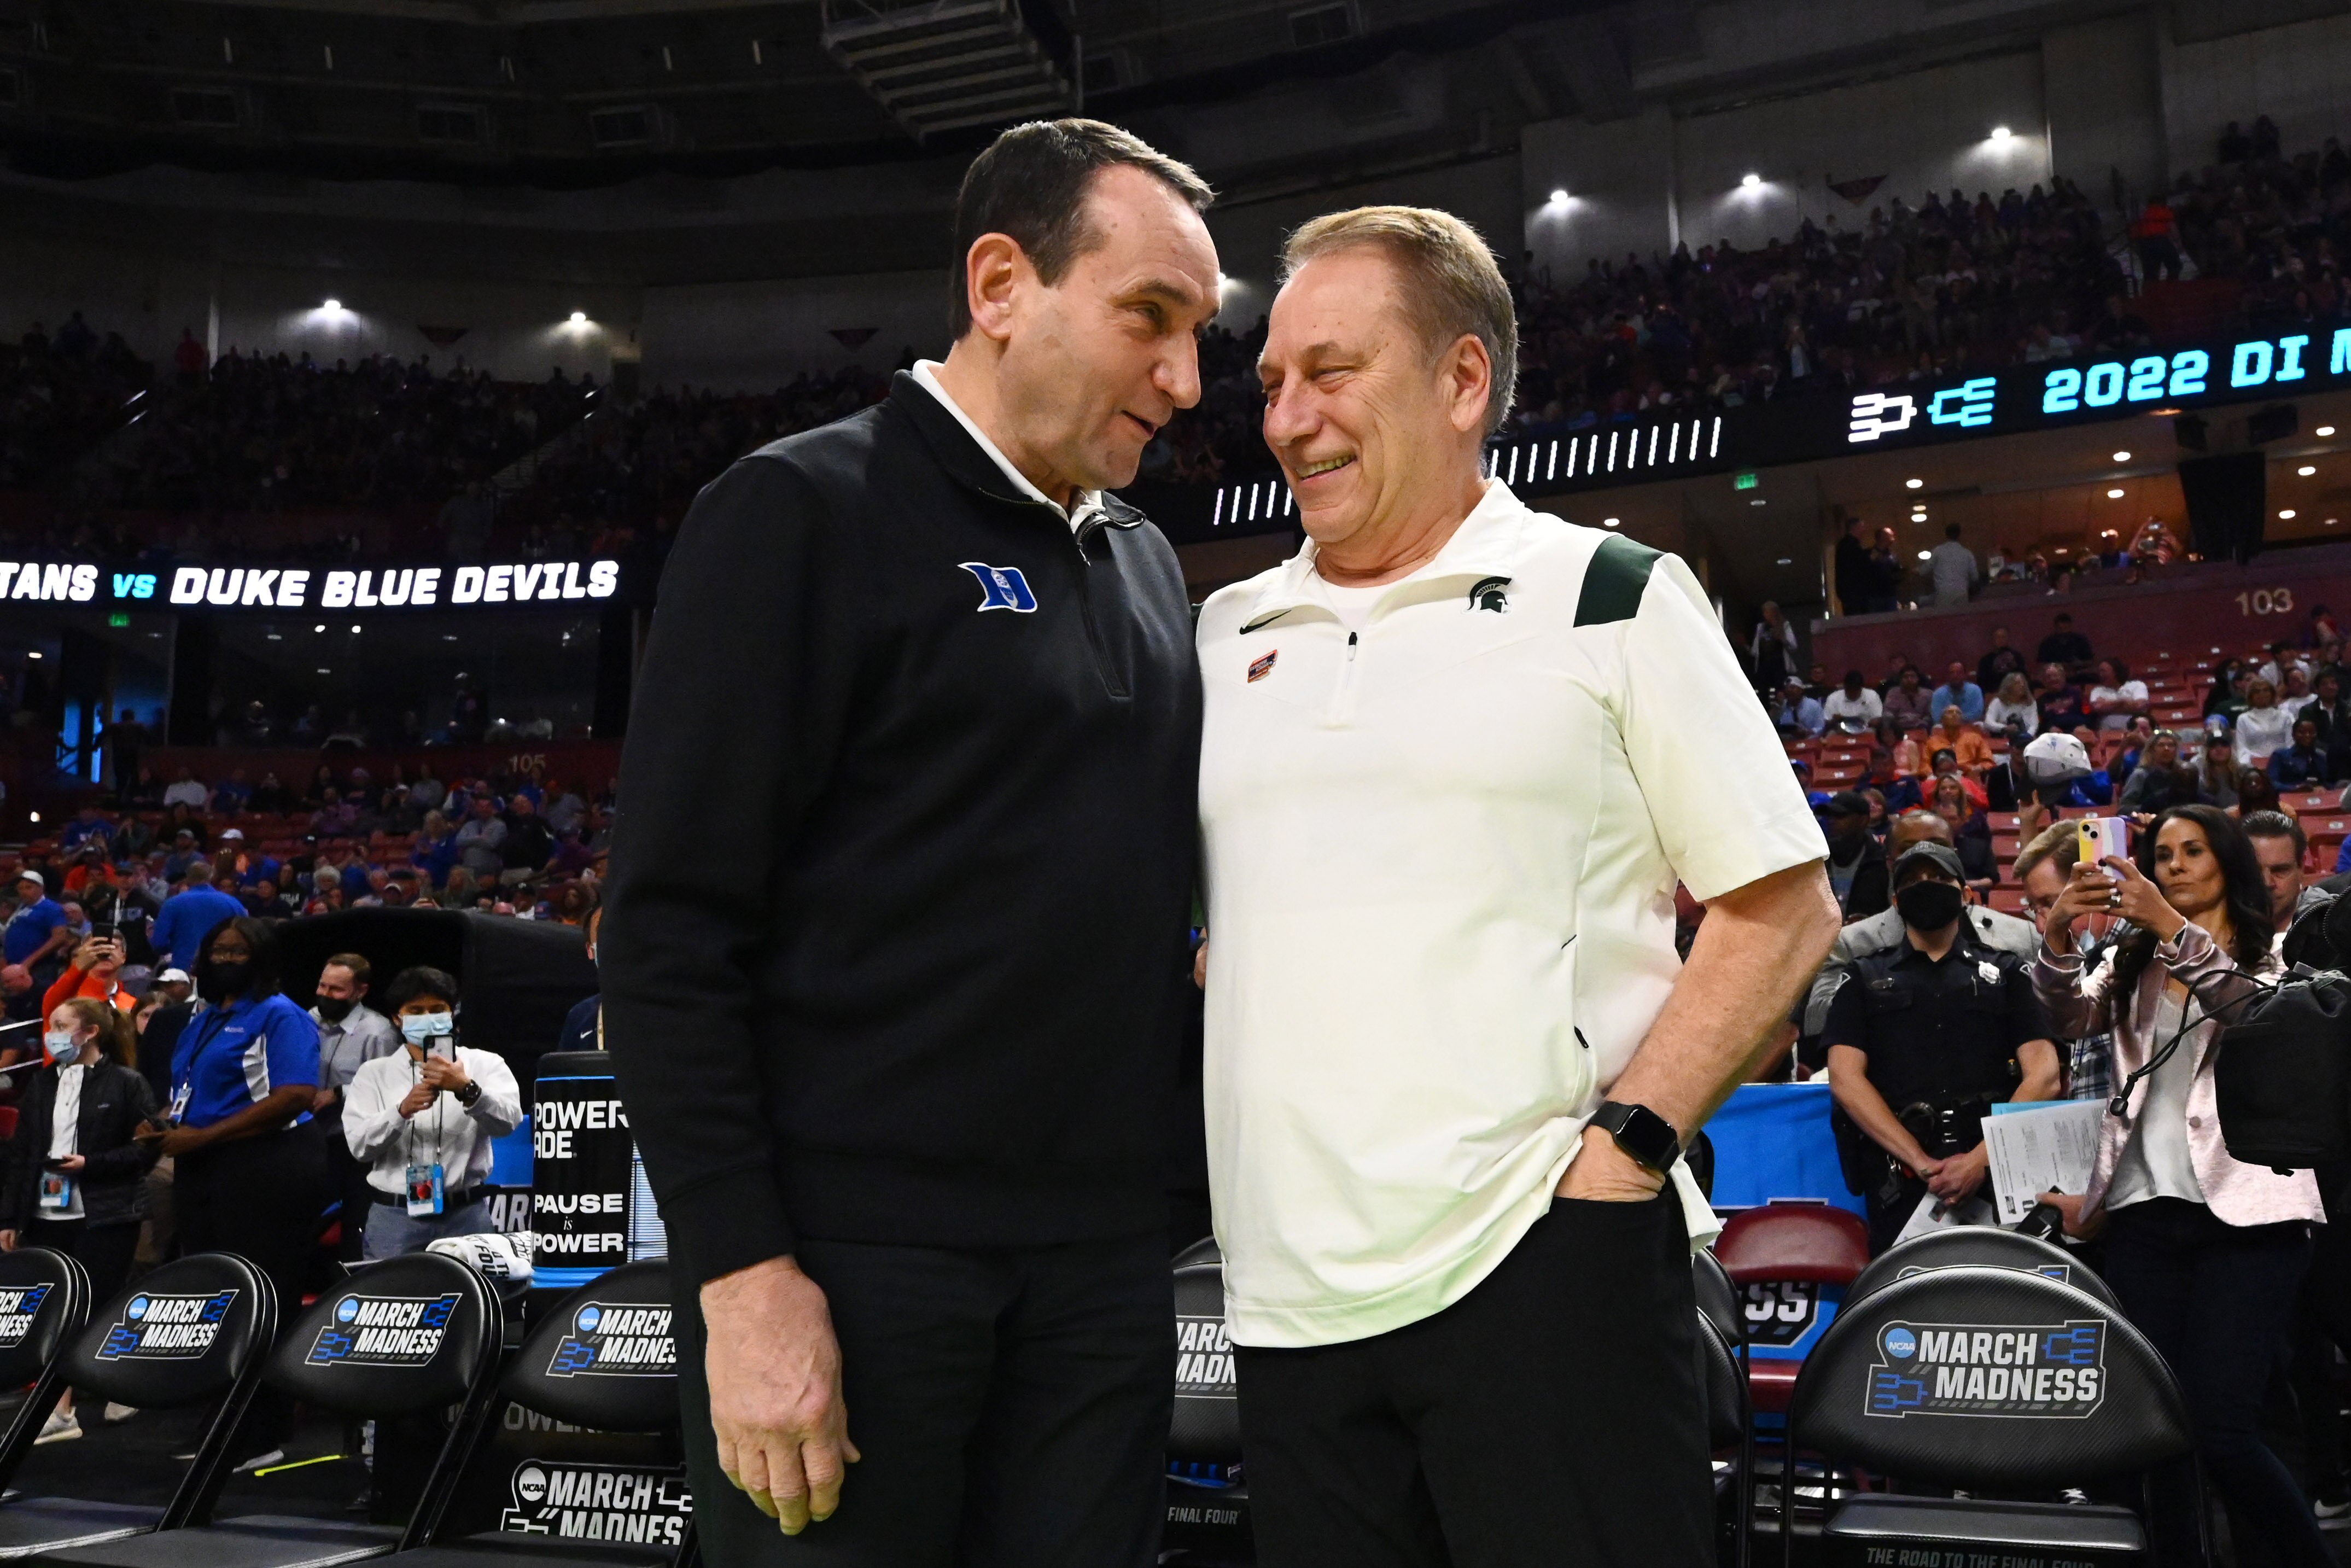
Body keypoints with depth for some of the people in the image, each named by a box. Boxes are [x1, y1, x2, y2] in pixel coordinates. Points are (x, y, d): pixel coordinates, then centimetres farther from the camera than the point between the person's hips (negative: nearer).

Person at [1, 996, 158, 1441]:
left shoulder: (127, 1084, -5)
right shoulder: (40, 1084, 10)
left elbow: (146, 1149, -7)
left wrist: (90, 1163, -16)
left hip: (107, 1216, -5)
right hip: (47, 1215, 5)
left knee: (98, 1306, 0)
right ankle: (60, 1410, 8)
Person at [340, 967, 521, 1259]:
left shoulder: (485, 1064, 5)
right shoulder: (373, 1073, 8)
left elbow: (508, 1121, -13)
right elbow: (359, 1146, -4)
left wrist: (467, 1089, -30)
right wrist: (402, 1111, -22)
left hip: (466, 1215, -1)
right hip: (394, 1216, 1)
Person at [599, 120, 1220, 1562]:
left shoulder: (1147, 565, 13)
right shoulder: (805, 511, -7)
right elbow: (672, 927, -12)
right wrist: (742, 1271, -16)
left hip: (1103, 1259, 6)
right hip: (850, 1261, -6)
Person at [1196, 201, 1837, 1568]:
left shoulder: (1611, 597, 0)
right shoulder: (1227, 637, 12)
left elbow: (1782, 906, 0)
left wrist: (1627, 1140, -11)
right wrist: (1215, 1145, 7)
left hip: (1544, 1263, -4)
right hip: (1286, 1299, 4)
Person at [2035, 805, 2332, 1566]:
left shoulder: (2274, 956, 9)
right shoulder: (2133, 961, 18)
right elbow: (2072, 1013, -1)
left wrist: (2169, 923, -27)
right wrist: (2059, 932, -21)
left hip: (2245, 1213, -4)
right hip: (2145, 1211, 4)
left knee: (2222, 1428, -11)